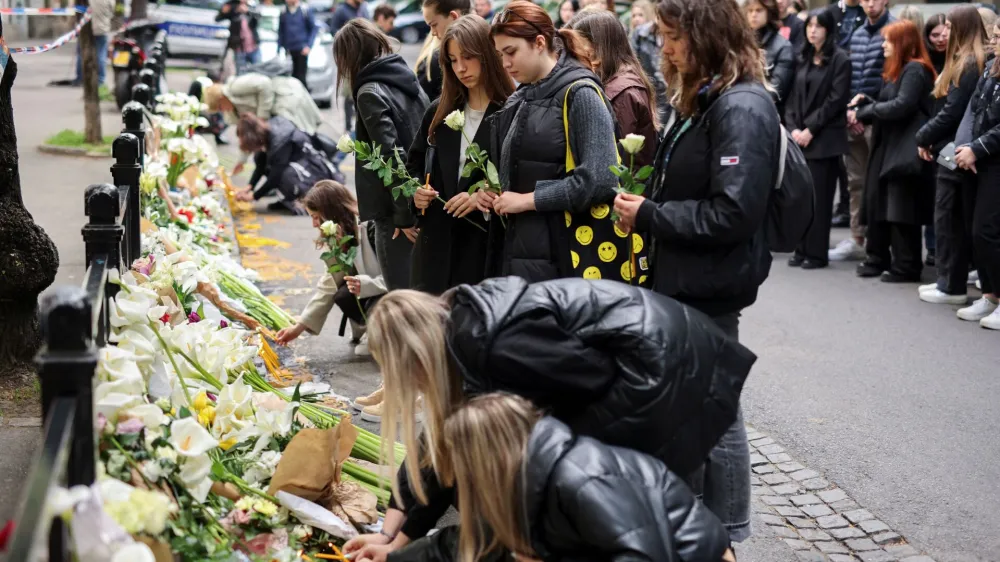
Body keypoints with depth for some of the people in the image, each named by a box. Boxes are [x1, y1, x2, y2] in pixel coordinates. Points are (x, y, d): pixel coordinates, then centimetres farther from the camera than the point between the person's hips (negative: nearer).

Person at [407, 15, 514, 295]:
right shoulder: (439, 111, 12)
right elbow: (414, 165, 21)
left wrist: (483, 198, -20)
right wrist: (416, 192, 1)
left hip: (490, 244, -5)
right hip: (438, 243, 5)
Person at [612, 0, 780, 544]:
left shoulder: (741, 108, -18)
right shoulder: (703, 101, 13)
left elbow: (733, 213, -25)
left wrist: (648, 216, -17)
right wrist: (644, 202, 1)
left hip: (710, 286, -9)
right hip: (682, 280, 9)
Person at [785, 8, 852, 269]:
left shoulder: (840, 59, -3)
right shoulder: (802, 59, 15)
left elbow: (836, 100, -9)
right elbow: (793, 96, 12)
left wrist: (811, 129, -12)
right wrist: (793, 128, -3)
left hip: (825, 137, -5)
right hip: (799, 137, 5)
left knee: (819, 196, -3)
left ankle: (817, 253, 3)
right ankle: (802, 249, 11)